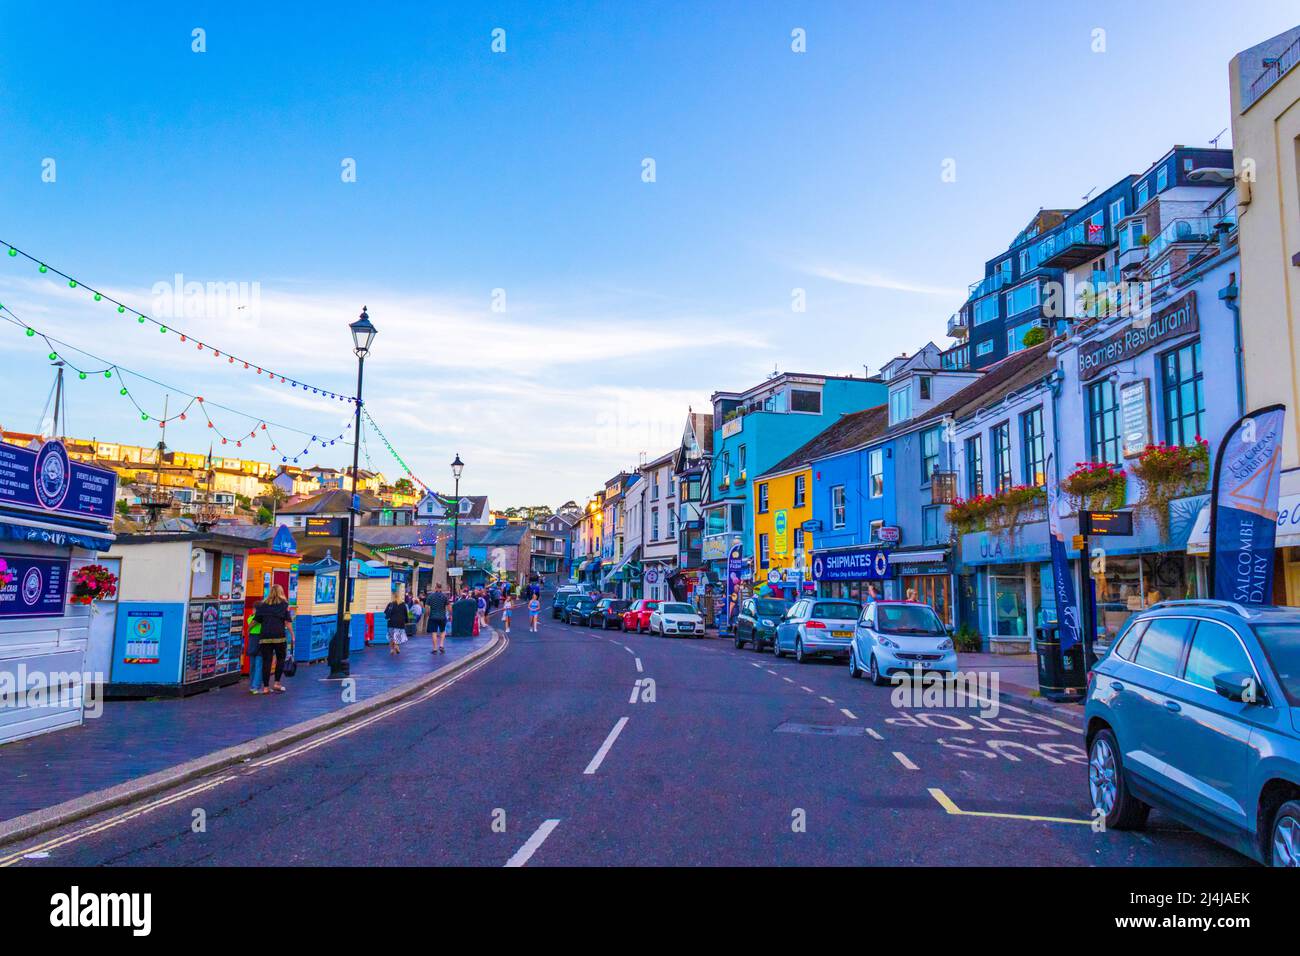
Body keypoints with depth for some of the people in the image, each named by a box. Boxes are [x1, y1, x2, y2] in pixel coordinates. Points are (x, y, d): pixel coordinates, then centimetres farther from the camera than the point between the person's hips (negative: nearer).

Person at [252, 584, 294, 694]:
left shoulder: (263, 605, 12)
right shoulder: (284, 604, 4)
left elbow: (256, 621, 11)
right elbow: (288, 622, -1)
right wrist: (292, 635, 5)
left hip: (265, 637, 2)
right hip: (279, 636, -2)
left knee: (266, 661, 4)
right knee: (280, 659, 12)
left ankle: (266, 687, 5)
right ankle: (276, 683, 7)